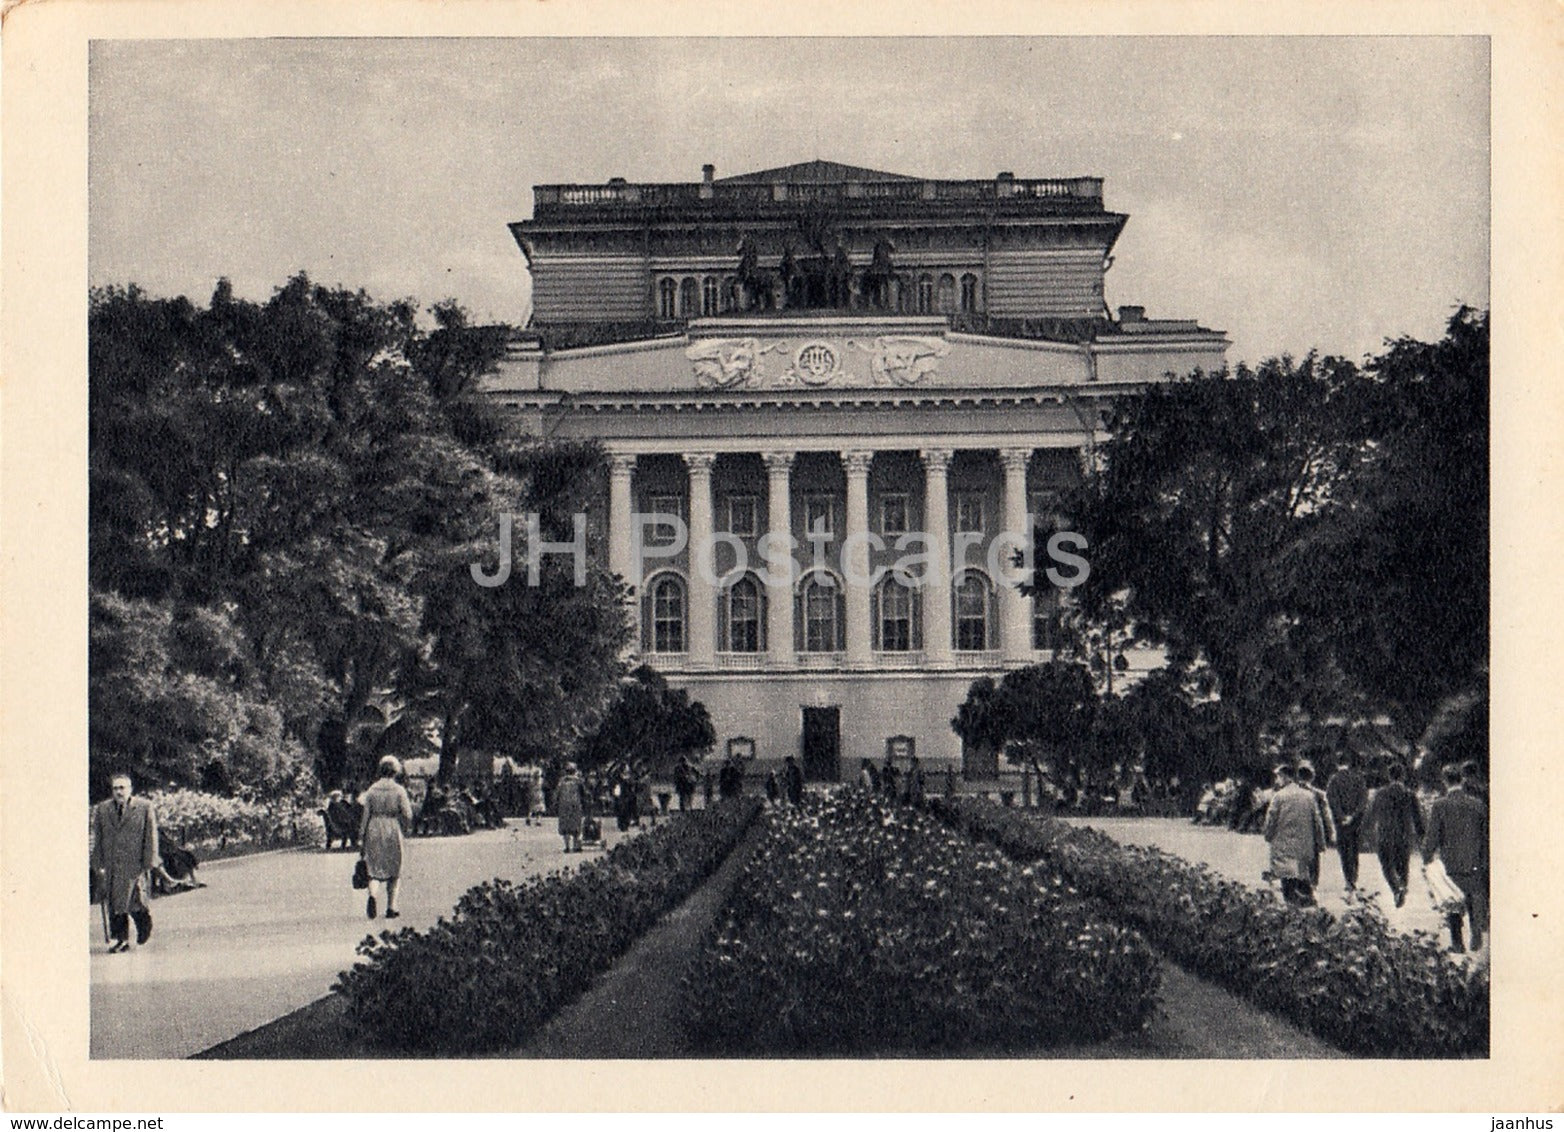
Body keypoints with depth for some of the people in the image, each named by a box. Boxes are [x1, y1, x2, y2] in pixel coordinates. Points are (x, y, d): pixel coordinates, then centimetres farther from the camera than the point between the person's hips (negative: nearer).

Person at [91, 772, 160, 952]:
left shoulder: (144, 807, 0)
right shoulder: (101, 809, 9)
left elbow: (150, 836, 0)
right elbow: (97, 839, 10)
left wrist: (149, 862, -4)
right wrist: (98, 865, 4)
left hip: (134, 863, -3)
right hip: (110, 866, 3)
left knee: (135, 903, -6)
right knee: (114, 905, 4)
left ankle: (144, 925, 24)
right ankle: (121, 939, 13)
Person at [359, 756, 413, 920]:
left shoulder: (372, 790, 1)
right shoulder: (399, 790, -6)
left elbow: (365, 815, 2)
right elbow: (407, 814, -9)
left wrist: (361, 839, 6)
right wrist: (407, 828, 13)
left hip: (374, 832, 2)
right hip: (392, 832, -2)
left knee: (376, 870, 9)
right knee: (394, 872, 11)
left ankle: (372, 896, -20)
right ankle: (391, 908, 10)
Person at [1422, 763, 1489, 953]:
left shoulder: (1440, 805, -9)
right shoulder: (1478, 805, -1)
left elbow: (1432, 836, -9)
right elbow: (1486, 837, 3)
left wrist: (1426, 860, 2)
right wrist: (1485, 863, 12)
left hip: (1451, 864, -2)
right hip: (1474, 865, 2)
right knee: (1476, 901, 15)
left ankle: (1457, 943, 10)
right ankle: (1477, 938, 12)